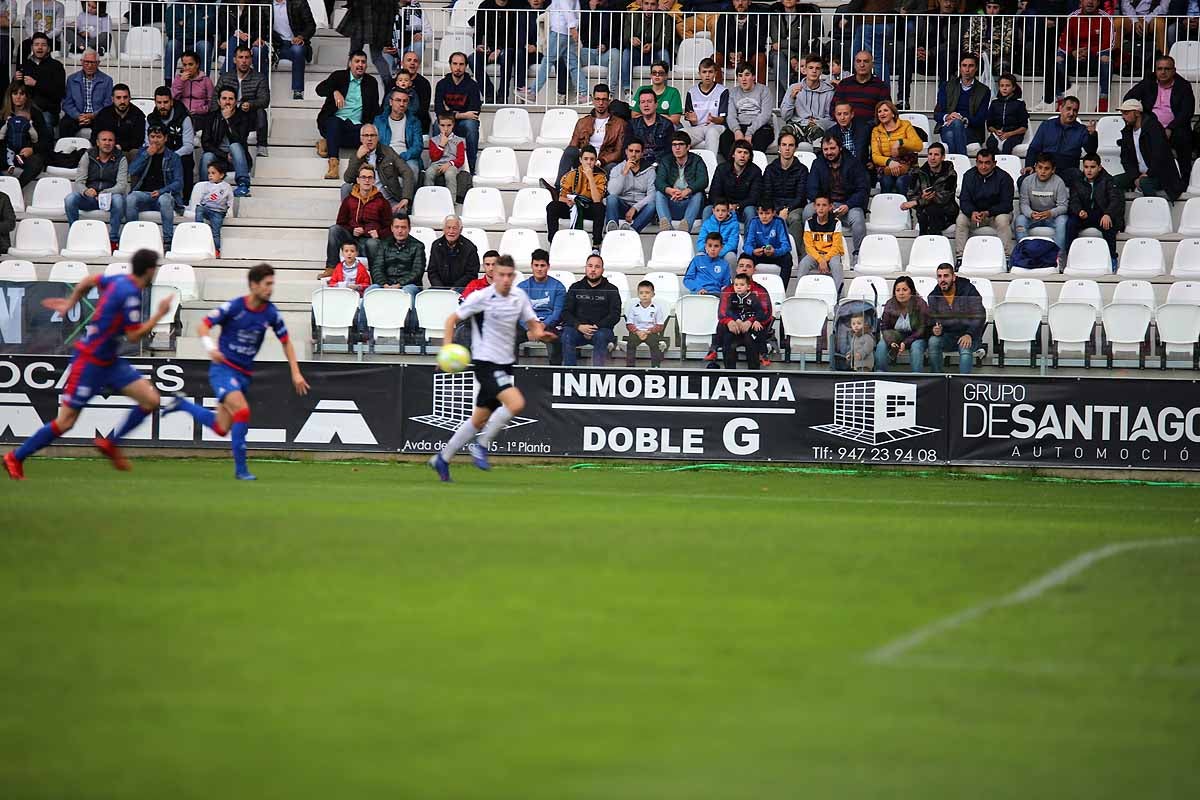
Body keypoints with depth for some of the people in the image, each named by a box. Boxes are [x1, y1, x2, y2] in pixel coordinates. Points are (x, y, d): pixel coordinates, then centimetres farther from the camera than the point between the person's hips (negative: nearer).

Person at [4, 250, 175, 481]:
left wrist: (70, 302, 30)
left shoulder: (120, 281, 4)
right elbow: (134, 335, -21)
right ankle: (15, 458, 11)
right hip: (90, 362, -9)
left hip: (109, 362, 9)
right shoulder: (130, 294, -22)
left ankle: (110, 443, 12)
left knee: (151, 400, -2)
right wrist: (160, 314, -15)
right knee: (65, 422, -3)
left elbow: (89, 281, 20)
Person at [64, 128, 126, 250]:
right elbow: (79, 182, -5)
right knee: (70, 199, -27)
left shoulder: (120, 159, 0)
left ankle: (113, 240, -26)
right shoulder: (88, 156, 3)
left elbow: (122, 185, -12)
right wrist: (86, 191, -30)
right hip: (88, 198, 1)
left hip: (110, 197, -1)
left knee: (118, 199, -36)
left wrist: (105, 193, -32)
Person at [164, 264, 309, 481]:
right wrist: (210, 346, -29)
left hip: (244, 373, 6)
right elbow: (204, 325, -9)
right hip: (223, 368, -6)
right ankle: (240, 469, -16)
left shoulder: (271, 314, -1)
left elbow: (286, 341, 12)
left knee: (221, 429, 4)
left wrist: (296, 372, 5)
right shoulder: (234, 307, -14)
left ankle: (182, 404, 27)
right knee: (242, 411, -26)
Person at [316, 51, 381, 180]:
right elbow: (320, 89, -8)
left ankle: (327, 143, -26)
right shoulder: (339, 76, 10)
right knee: (335, 122, -39)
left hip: (355, 125, 2)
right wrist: (335, 92, -29)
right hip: (336, 119, -2)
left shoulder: (371, 83, 18)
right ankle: (333, 164, -46)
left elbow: (375, 109, 16)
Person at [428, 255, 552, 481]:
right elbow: (452, 319, -5)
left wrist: (538, 332, -10)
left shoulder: (519, 297, 5)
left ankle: (442, 459, 26)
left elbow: (532, 323, 14)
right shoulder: (481, 297, -12)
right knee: (516, 403, -25)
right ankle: (481, 446, -9)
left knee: (479, 420, 13)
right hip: (486, 362, -7)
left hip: (505, 364, 7)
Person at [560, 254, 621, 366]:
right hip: (578, 330, 1)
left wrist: (596, 327, -15)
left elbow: (615, 315, -1)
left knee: (601, 336, -35)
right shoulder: (575, 288, 15)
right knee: (567, 335, -30)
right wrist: (579, 326, -12)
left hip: (602, 329, -1)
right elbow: (566, 313, 7)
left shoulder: (611, 290, 9)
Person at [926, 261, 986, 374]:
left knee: (965, 347, -36)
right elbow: (931, 322, 5)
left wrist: (969, 334, -28)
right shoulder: (933, 296, 2)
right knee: (933, 341, -28)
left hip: (969, 334, -3)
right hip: (947, 334, 3)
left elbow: (980, 316, -13)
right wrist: (935, 330, -22)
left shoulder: (968, 290, -9)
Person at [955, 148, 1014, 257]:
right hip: (974, 212, 3)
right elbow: (964, 200, -6)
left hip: (997, 212, -3)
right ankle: (960, 255, -23)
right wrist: (972, 213, -30)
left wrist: (988, 213, -31)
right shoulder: (969, 176, -2)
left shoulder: (1004, 177, -12)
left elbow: (1006, 204, -16)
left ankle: (1006, 256, -31)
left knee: (1002, 220, -35)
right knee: (960, 220, -25)